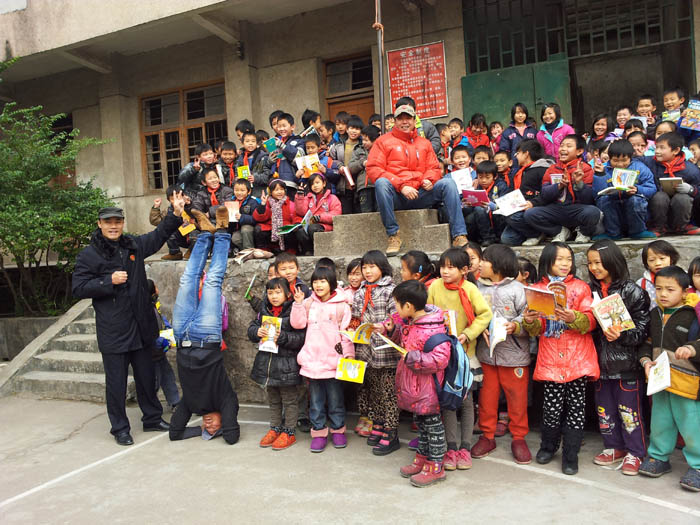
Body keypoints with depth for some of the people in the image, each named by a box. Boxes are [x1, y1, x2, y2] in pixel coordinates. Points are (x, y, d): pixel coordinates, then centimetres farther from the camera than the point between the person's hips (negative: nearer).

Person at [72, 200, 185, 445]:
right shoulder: (89, 255, -6)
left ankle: (152, 418, 31)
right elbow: (78, 289, -8)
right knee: (116, 382, 4)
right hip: (112, 331, -5)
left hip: (140, 326, 5)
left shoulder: (134, 245, 8)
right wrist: (109, 281, -18)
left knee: (147, 376, 16)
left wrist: (176, 213, 8)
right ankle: (120, 428, 19)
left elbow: (159, 235, 20)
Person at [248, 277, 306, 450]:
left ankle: (289, 432, 21)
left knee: (289, 400, 9)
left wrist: (282, 337, -28)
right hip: (267, 363, 6)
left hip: (287, 365, -6)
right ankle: (275, 428, 35)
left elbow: (301, 337, -17)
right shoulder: (264, 311, 6)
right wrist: (257, 332, -10)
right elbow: (252, 328, 11)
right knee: (273, 399, 20)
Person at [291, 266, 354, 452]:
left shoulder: (341, 305, -2)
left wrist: (349, 353, -9)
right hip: (312, 359, 3)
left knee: (335, 397, 10)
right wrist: (298, 304, -9)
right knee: (316, 398, 10)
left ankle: (338, 430, 26)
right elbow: (298, 324, 0)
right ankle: (319, 432, 21)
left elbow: (346, 332, -3)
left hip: (333, 359, -2)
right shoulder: (308, 303, 6)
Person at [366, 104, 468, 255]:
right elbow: (373, 169, -4)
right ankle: (393, 235, -27)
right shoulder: (383, 141, 9)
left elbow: (434, 168, 18)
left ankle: (459, 235, -23)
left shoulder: (424, 143, 21)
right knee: (381, 183, -34)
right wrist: (401, 186, -14)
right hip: (396, 196, -3)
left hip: (420, 194, 3)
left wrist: (429, 180, -8)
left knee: (448, 183, -18)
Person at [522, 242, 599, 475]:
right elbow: (538, 329, 8)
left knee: (576, 406, 3)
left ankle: (570, 455, 18)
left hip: (578, 357, 0)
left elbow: (590, 321, -2)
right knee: (553, 406, 0)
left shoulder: (581, 287, 6)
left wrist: (573, 318, -22)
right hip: (551, 358, 0)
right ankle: (548, 446, 25)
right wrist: (530, 322, -14)